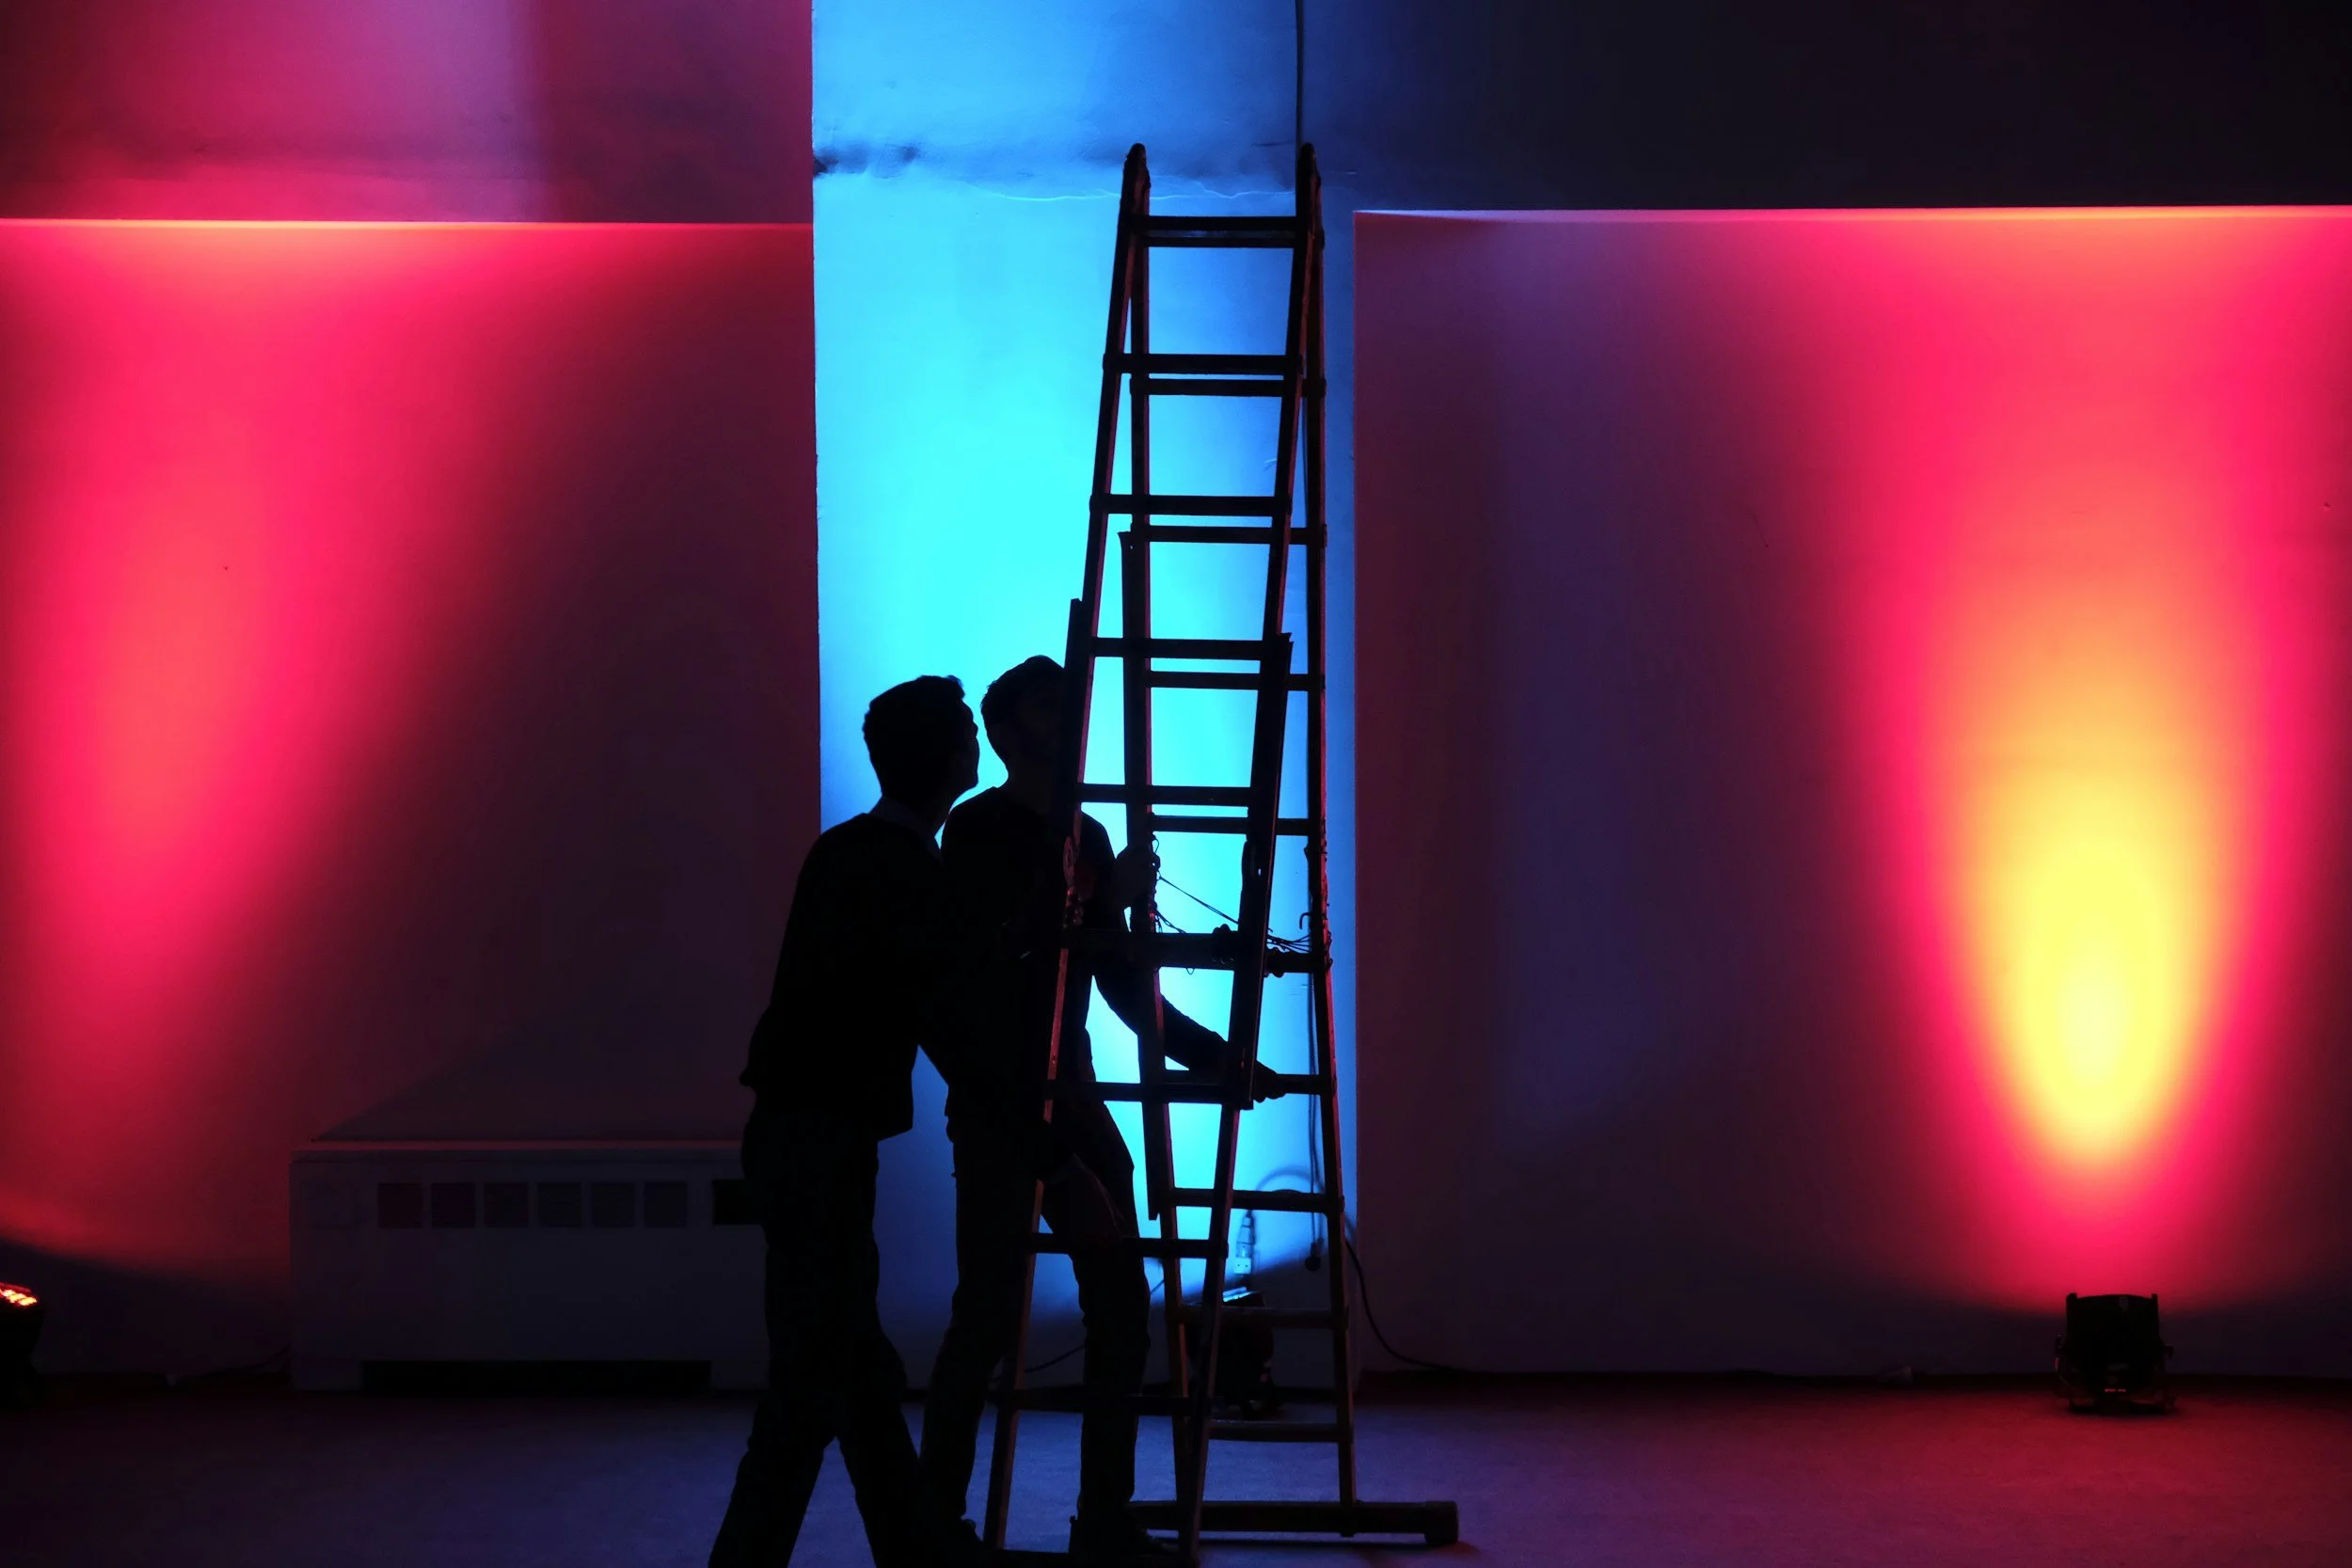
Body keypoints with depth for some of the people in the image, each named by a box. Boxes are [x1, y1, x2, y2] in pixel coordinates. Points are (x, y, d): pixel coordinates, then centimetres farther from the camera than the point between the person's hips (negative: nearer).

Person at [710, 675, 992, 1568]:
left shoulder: (848, 852, 11)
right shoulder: (909, 876, -15)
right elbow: (950, 1035, -15)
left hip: (798, 1134, 9)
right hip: (822, 1145, -9)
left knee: (859, 1363, 16)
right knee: (814, 1379, -4)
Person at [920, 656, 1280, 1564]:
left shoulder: (1087, 837, 14)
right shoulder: (977, 831, -5)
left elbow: (1122, 983, 18)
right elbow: (991, 957, -17)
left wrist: (1212, 1054, 13)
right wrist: (1103, 904, -20)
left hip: (1072, 1096, 7)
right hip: (997, 1104, -7)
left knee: (1121, 1309, 4)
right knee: (989, 1316, -8)